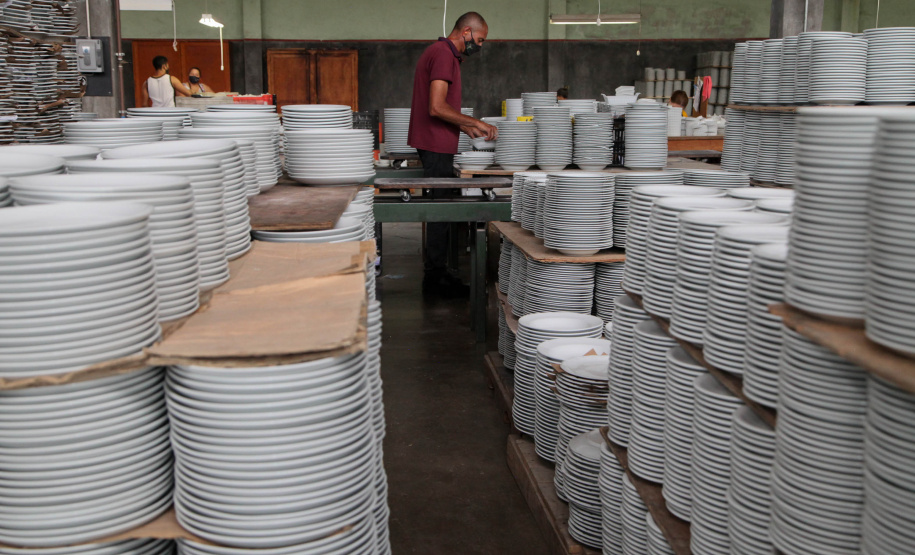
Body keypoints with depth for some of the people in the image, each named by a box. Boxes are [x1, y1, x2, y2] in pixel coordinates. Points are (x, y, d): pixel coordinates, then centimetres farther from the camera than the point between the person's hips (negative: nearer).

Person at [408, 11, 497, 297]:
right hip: (436, 145, -11)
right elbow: (437, 107, -23)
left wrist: (466, 127, 16)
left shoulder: (442, 53, 19)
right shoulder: (444, 55, -15)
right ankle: (436, 276, 0)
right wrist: (475, 122, -16)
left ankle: (436, 274, 18)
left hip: (436, 144, 11)